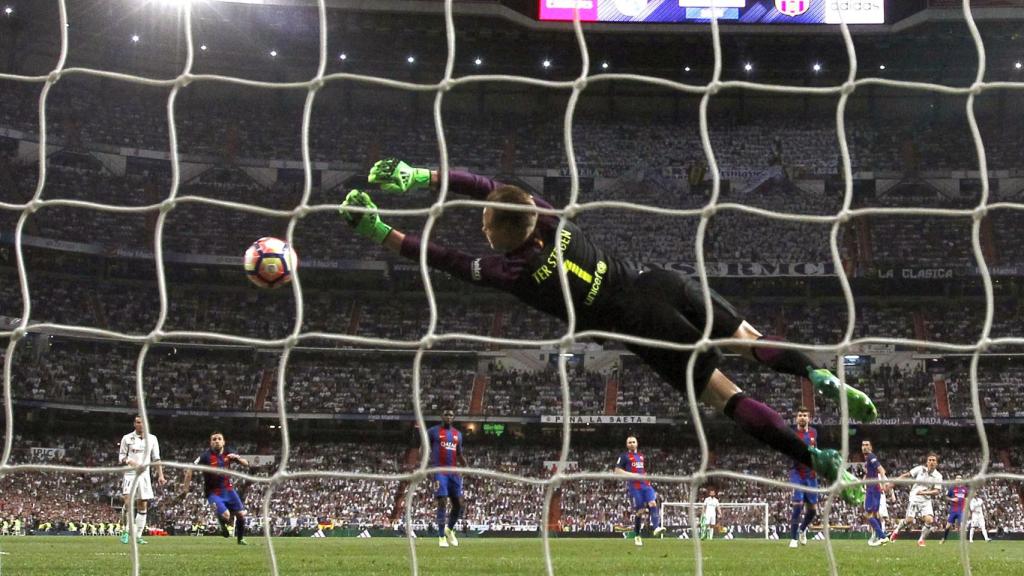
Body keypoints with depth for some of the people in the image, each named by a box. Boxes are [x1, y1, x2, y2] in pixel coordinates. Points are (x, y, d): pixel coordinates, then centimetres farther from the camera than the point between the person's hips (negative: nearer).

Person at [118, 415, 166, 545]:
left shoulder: (152, 439, 9)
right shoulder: (127, 438, 2)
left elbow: (156, 459, 12)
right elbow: (121, 457, 3)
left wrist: (160, 475, 4)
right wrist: (130, 462, -17)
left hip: (144, 475, 3)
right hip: (130, 475, -3)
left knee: (143, 506, 0)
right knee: (128, 502, -18)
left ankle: (137, 536, 5)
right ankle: (126, 531, -5)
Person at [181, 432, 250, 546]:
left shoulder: (228, 453, 0)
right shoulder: (206, 456, -15)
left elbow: (246, 464, 3)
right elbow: (190, 469, -15)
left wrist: (237, 458, -18)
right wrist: (186, 487, -22)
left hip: (228, 489, 4)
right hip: (213, 492, -4)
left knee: (241, 514, -3)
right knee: (225, 516, -23)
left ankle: (241, 538, 21)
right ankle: (223, 526, 15)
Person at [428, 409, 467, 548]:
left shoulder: (458, 434, 17)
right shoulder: (433, 432, 3)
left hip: (454, 472, 5)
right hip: (439, 472, -5)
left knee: (458, 504, 1)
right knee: (442, 502, -14)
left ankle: (449, 529, 24)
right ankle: (441, 537, -9)